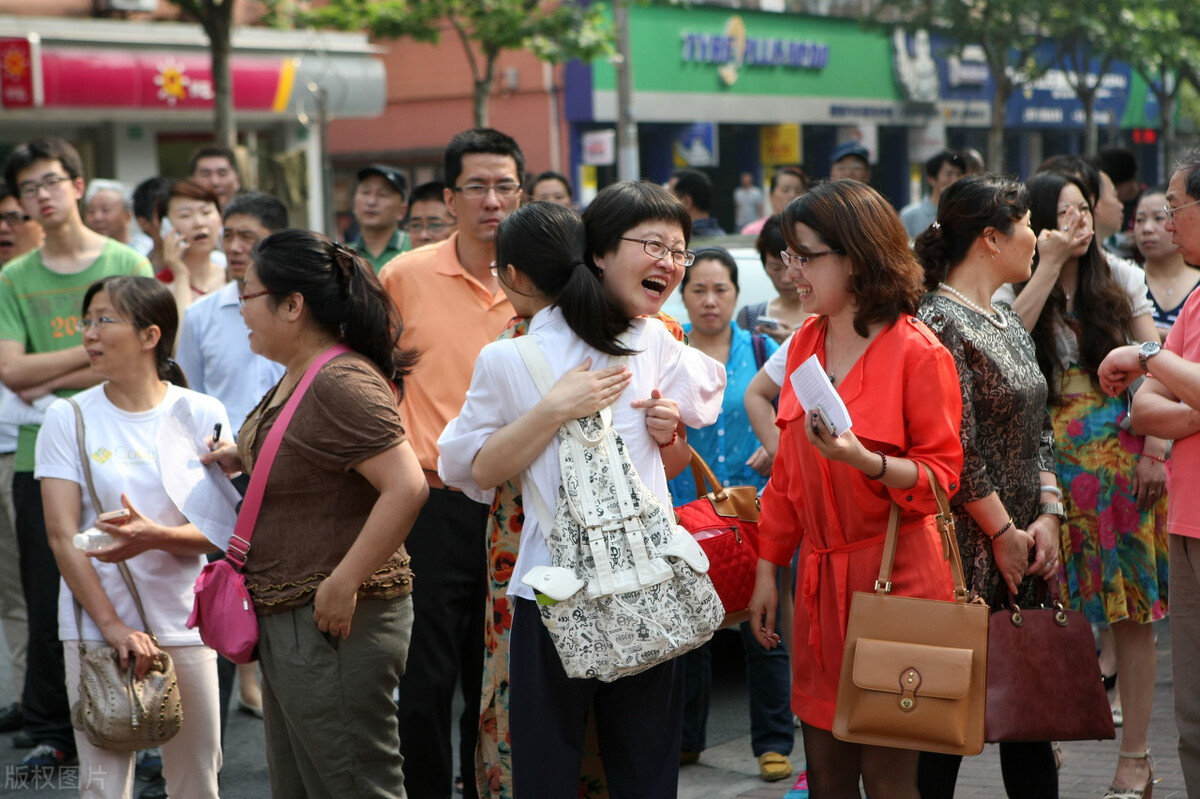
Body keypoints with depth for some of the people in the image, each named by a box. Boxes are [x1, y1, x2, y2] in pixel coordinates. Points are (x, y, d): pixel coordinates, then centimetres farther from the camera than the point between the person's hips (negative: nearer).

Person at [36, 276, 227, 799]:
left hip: (184, 623, 1)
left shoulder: (202, 415, 1)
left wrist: (158, 536, -23)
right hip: (95, 625, -1)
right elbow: (62, 536, -5)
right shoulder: (69, 418, 0)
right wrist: (113, 626, -14)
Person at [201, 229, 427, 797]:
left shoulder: (342, 382, -20)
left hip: (334, 625, -11)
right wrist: (246, 459, 11)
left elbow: (406, 487, -28)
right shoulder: (295, 379, 12)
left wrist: (342, 585, -25)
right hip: (286, 620, 11)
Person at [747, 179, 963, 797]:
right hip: (818, 577, 6)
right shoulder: (806, 342, 9)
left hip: (894, 570, -6)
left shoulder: (917, 352, -10)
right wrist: (767, 569, 13)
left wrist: (866, 461, -27)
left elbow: (942, 473, -10)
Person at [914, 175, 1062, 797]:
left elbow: (1038, 431, 17)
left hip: (1025, 551, 9)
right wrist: (1003, 532, -12)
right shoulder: (939, 321, -13)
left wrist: (1048, 514, 3)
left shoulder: (1009, 323, 15)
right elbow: (957, 449, -18)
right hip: (967, 553, -9)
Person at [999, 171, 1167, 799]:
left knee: (1132, 610, 1)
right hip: (1050, 458, 0)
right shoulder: (1017, 290, 5)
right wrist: (1050, 264, -14)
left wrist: (1155, 450, -6)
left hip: (1120, 456, 0)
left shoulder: (1122, 281, 7)